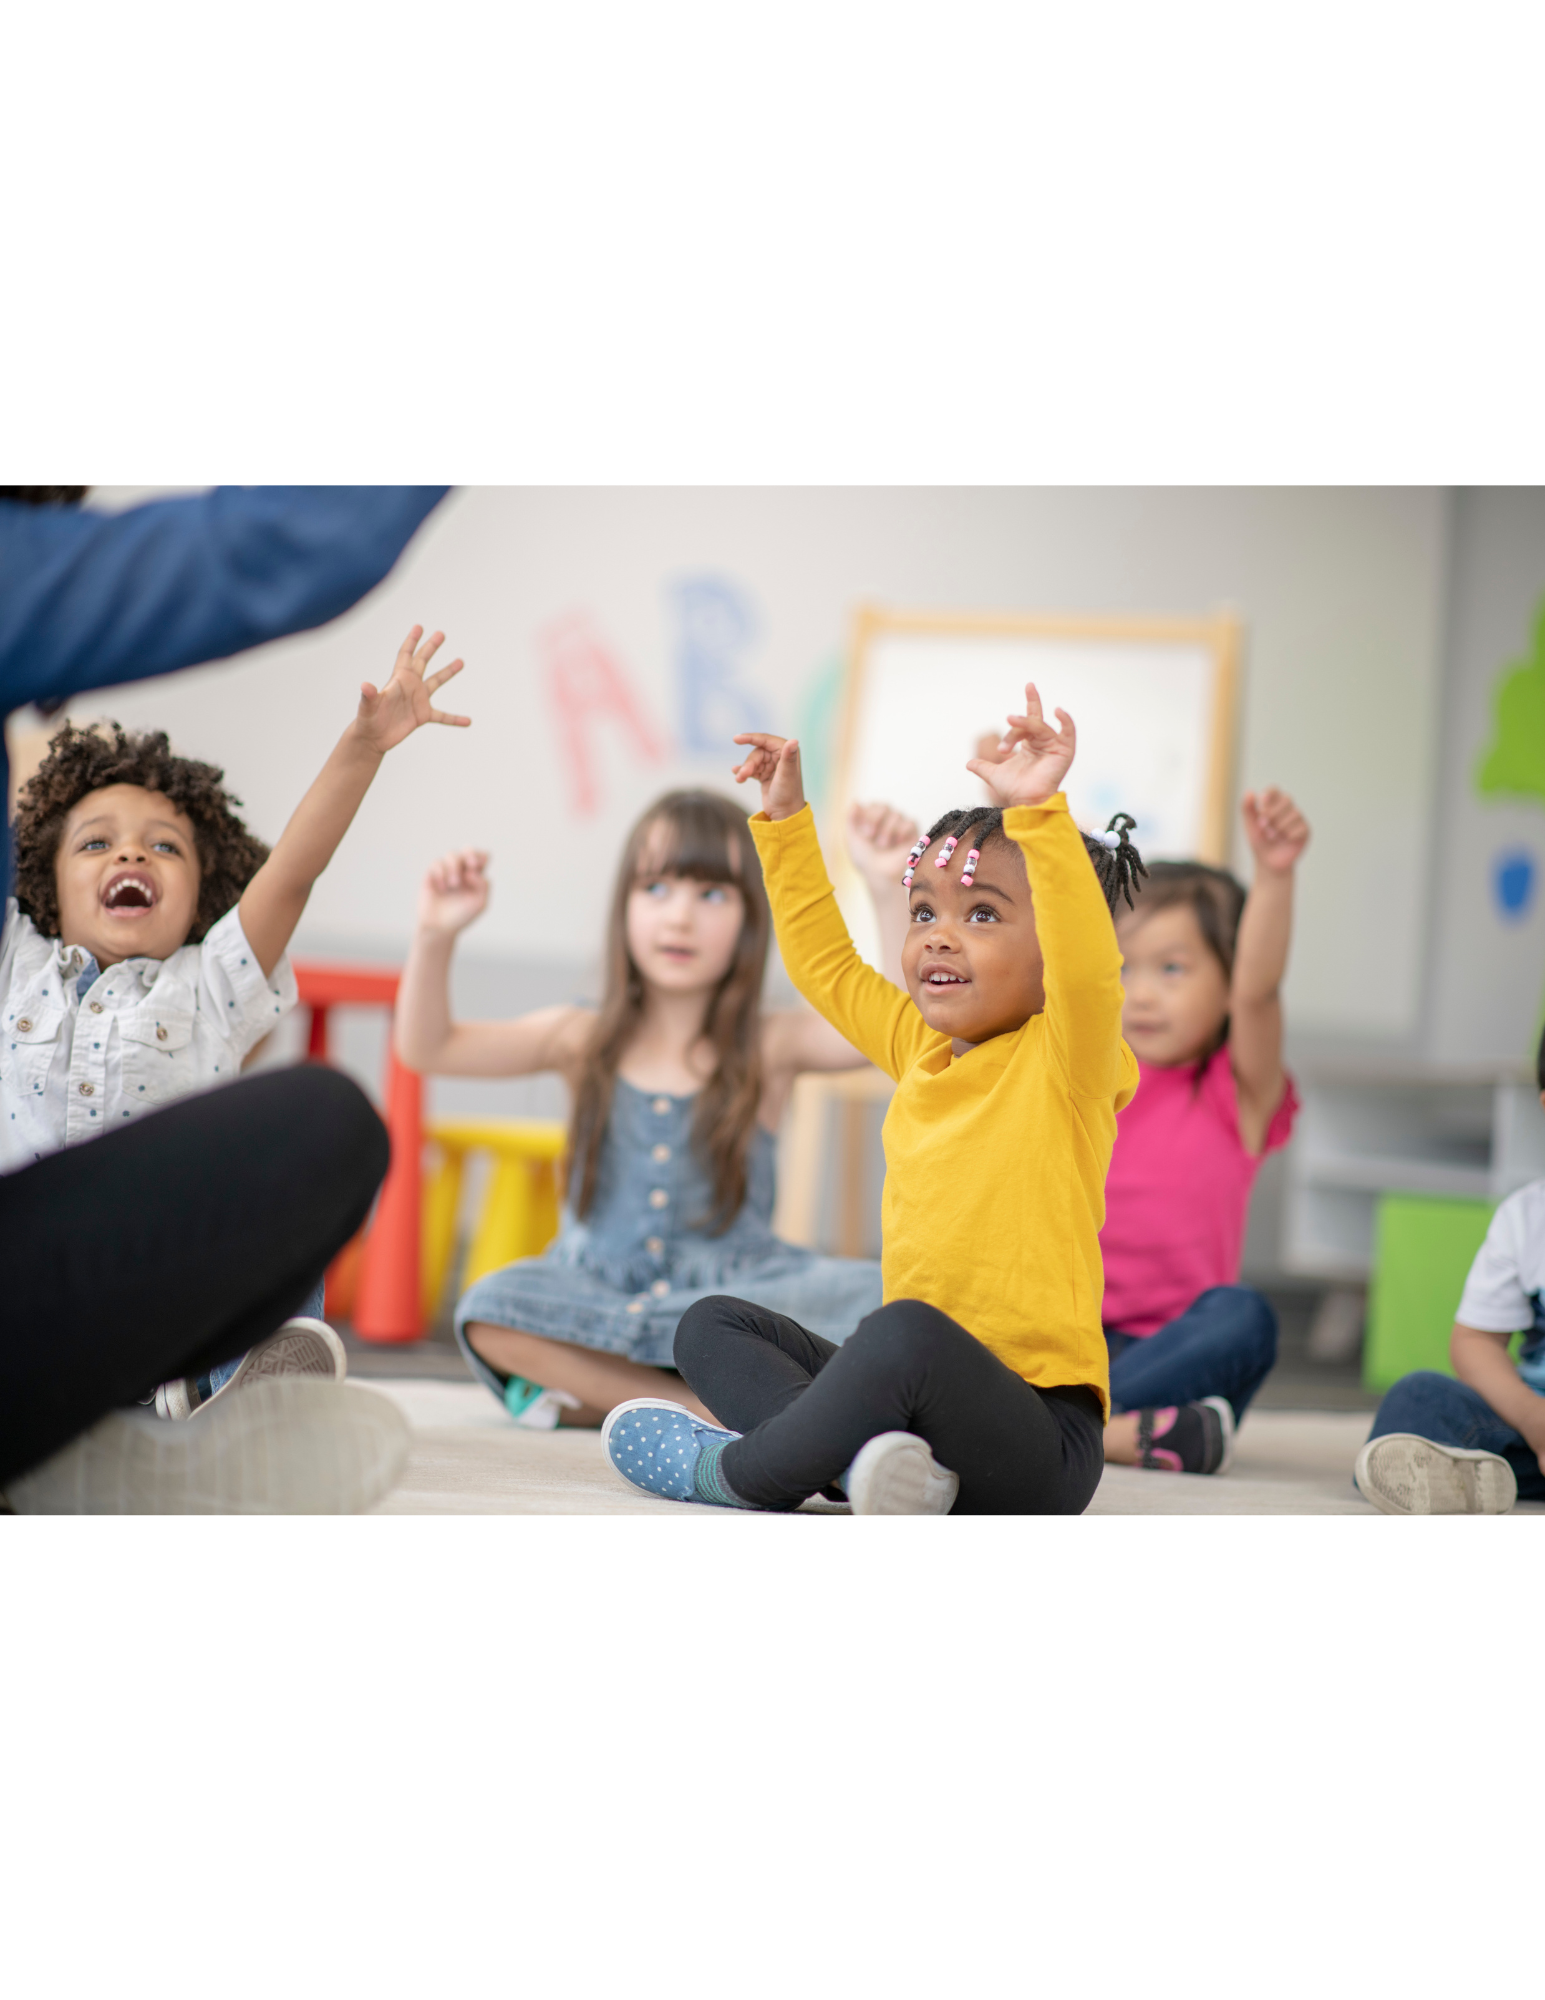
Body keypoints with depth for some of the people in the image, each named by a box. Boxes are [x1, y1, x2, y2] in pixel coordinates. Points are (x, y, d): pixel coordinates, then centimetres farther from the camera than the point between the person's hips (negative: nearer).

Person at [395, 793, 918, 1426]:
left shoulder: (771, 1045, 2)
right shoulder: (583, 1040, 6)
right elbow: (427, 1048, 2)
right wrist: (434, 937, -15)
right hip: (596, 1290, 1)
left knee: (875, 1297, -30)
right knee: (491, 1308, -31)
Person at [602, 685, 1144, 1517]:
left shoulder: (1064, 1061, -8)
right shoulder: (921, 1050, 14)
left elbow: (1087, 965, -30)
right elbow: (824, 962, 29)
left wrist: (1039, 811, -38)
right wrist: (786, 820, 26)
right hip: (921, 1385, 9)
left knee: (908, 1331, -38)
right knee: (712, 1325, 12)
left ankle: (736, 1468, -14)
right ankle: (862, 1450, -20)